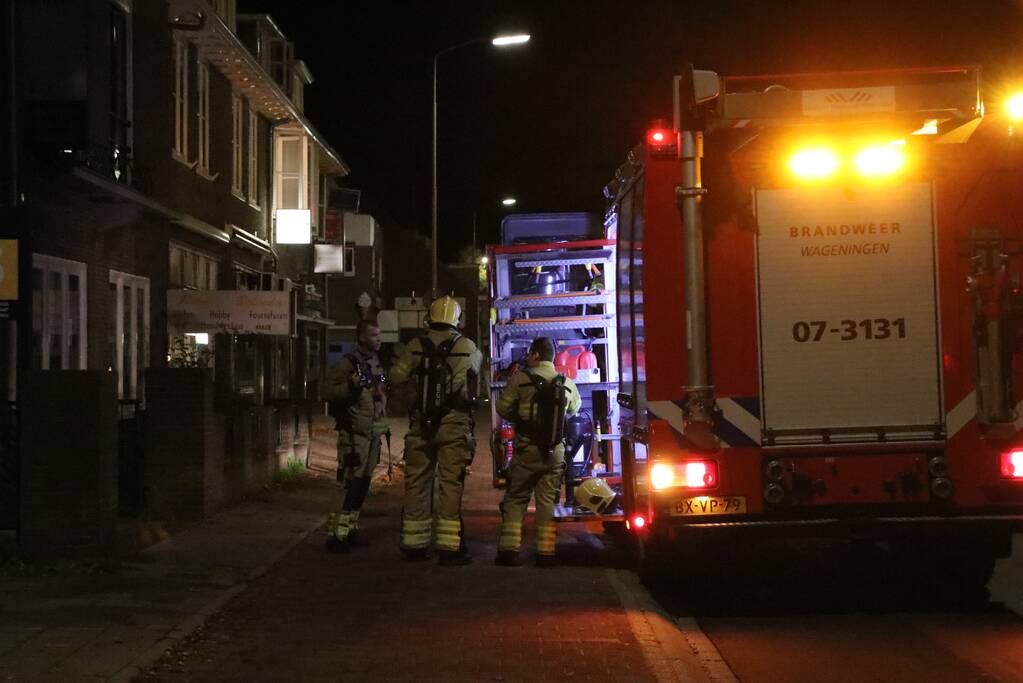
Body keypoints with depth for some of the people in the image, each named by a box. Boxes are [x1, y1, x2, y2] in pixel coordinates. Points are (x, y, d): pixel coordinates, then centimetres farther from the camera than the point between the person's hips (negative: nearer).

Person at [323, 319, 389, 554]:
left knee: (363, 484, 13)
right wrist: (353, 384, -27)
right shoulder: (348, 363, -10)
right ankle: (337, 535, -12)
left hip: (374, 433, 9)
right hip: (355, 433, -9)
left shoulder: (378, 363, 16)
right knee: (349, 484, -12)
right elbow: (328, 391, -18)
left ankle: (350, 529, 21)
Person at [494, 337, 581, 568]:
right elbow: (575, 408, 20)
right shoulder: (567, 384, 4)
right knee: (547, 501, 8)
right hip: (555, 452, 2)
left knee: (515, 499, 7)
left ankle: (509, 550, 2)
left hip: (526, 449, -2)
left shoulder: (521, 379, -7)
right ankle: (545, 553, 7)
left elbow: (502, 407, -4)